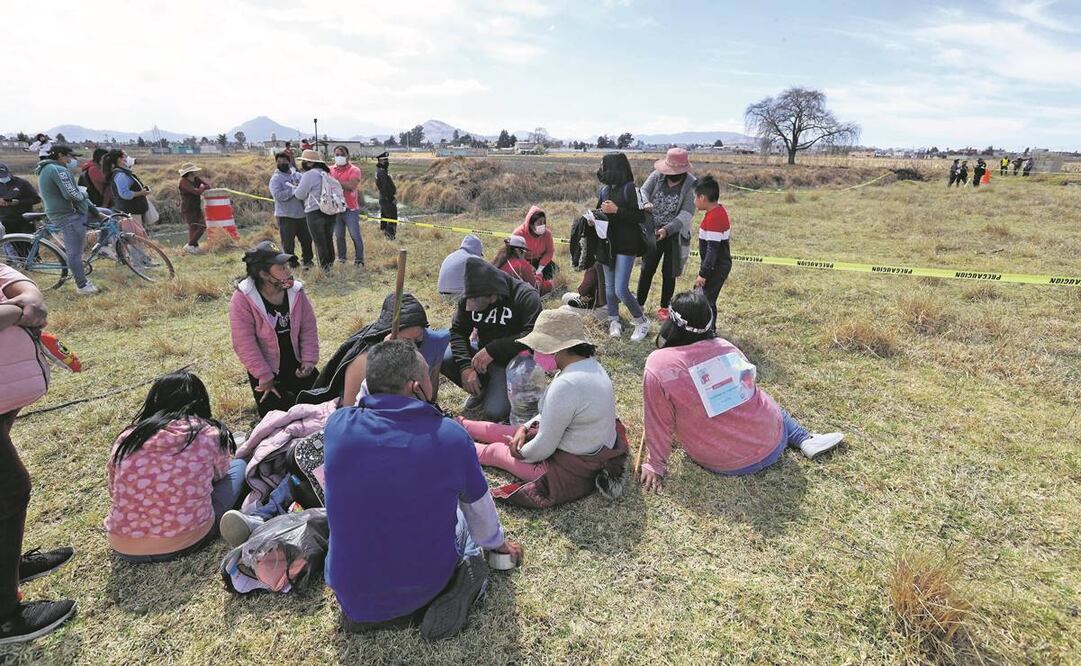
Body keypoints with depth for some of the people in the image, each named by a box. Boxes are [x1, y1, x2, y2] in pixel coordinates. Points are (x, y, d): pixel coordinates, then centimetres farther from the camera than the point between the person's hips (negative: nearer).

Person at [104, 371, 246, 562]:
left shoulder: (126, 439, -1)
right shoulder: (210, 435, -8)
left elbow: (114, 491, 14)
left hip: (125, 548, 5)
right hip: (188, 542, -4)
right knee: (238, 466, 14)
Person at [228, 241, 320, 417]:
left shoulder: (296, 291, -7)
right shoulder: (242, 299, -19)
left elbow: (309, 328, 0)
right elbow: (245, 344, -19)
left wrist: (309, 360, -10)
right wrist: (265, 377, -17)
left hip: (296, 365, 4)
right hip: (267, 369, -4)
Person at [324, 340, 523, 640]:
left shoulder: (337, 425, -16)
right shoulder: (451, 436, -20)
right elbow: (479, 508, 1)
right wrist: (496, 541, 25)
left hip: (351, 592, 1)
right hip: (424, 586, -1)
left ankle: (365, 610, 12)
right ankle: (459, 581, 1)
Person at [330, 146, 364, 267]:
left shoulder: (354, 170, -4)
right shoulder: (330, 170, 10)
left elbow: (351, 186, -19)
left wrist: (335, 180, -20)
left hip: (351, 209, -4)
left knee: (355, 235, -2)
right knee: (339, 236, 9)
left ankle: (359, 259, 9)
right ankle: (341, 258, 21)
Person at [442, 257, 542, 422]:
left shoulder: (526, 297, -24)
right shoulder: (469, 298, -8)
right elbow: (457, 331, -5)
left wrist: (492, 349, -34)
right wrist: (465, 366, -22)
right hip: (484, 354, 5)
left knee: (494, 414, -23)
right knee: (441, 357, -18)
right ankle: (483, 389, 7)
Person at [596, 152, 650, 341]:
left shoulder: (630, 188, -12)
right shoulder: (605, 190, 6)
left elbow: (640, 217, -17)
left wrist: (616, 210, -21)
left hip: (626, 245, -7)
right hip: (608, 243, 7)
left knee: (621, 290, -9)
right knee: (609, 287, 14)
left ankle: (642, 322, 11)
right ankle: (614, 321, 31)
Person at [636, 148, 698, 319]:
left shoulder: (691, 185, -16)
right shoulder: (657, 176, -7)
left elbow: (687, 214, -20)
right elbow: (643, 191, -14)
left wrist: (667, 230, -31)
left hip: (675, 235, -2)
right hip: (653, 232, 2)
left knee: (669, 273, 9)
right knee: (647, 269, 9)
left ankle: (664, 307, 24)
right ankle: (639, 304, 21)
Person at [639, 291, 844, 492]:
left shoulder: (658, 365, -19)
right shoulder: (726, 347, -5)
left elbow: (659, 423, -12)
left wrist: (656, 465, 0)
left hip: (724, 463, -2)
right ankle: (806, 440, 23)